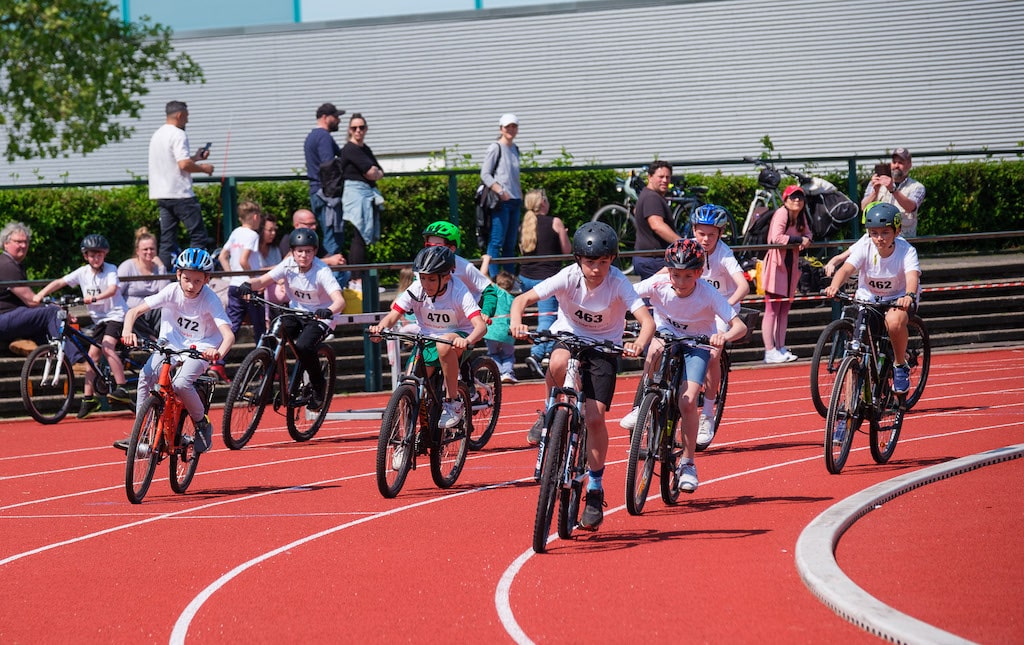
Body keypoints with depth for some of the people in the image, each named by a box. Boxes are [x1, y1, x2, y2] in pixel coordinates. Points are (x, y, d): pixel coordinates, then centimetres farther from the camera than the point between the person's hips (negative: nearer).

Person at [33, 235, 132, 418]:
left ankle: (122, 389, -28)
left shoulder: (111, 270, -9)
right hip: (99, 318, 6)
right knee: (92, 355, 3)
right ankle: (89, 398, 11)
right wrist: (40, 295, -16)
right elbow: (59, 283, -3)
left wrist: (94, 298, -43)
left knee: (107, 347, -27)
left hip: (115, 315, -6)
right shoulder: (83, 272, 2)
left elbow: (112, 289, -27)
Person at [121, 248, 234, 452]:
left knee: (181, 383, -30)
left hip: (201, 348, -3)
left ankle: (202, 424, -2)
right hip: (171, 342, 3)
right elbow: (134, 311, -14)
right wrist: (128, 332, -35)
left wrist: (219, 353, -53)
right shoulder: (172, 292, -14)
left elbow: (228, 334, -30)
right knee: (146, 375, -23)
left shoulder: (210, 300, -20)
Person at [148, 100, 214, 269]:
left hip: (161, 195, 9)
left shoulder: (157, 135, 17)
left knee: (167, 239, 7)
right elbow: (184, 164, -21)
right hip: (180, 193, -9)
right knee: (198, 236, -3)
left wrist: (195, 157, 26)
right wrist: (203, 168, -6)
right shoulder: (178, 135, -11)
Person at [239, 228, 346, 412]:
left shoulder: (322, 271, -21)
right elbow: (263, 281, -13)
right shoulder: (289, 264, -9)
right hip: (296, 313, 4)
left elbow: (339, 300, -32)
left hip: (320, 317, -4)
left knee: (303, 347, -30)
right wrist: (248, 285, -36)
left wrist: (329, 311, -54)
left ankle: (318, 385, -4)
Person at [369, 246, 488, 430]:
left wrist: (467, 341, -54)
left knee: (444, 344, -40)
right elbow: (393, 316, -16)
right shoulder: (417, 290, -13)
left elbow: (481, 325, -32)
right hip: (426, 339, 3)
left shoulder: (459, 292, -21)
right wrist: (380, 327, -40)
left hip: (457, 336, -3)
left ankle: (453, 403, -24)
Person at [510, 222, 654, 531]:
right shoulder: (568, 277, -21)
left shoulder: (618, 283, -23)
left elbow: (647, 320, -33)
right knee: (558, 364, -38)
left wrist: (639, 343, -54)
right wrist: (516, 321, -48)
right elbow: (522, 299, -25)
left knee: (595, 417, -12)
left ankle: (595, 489, 5)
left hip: (603, 346, 0)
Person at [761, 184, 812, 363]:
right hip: (776, 264, -8)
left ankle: (781, 348, 13)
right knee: (772, 310, -8)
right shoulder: (781, 213, -13)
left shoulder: (801, 216, 11)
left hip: (791, 265, 8)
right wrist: (799, 239, -17)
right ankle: (770, 352, -9)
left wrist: (806, 239, -3)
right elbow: (776, 238, -24)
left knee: (784, 309, 9)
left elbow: (807, 233, 21)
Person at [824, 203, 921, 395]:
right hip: (867, 299, 3)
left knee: (894, 320, -36)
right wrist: (835, 286, -56)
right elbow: (846, 269, -33)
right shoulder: (864, 249, -18)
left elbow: (912, 276, -38)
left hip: (898, 299, -3)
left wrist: (909, 296, -61)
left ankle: (900, 366, -11)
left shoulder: (906, 251, -21)